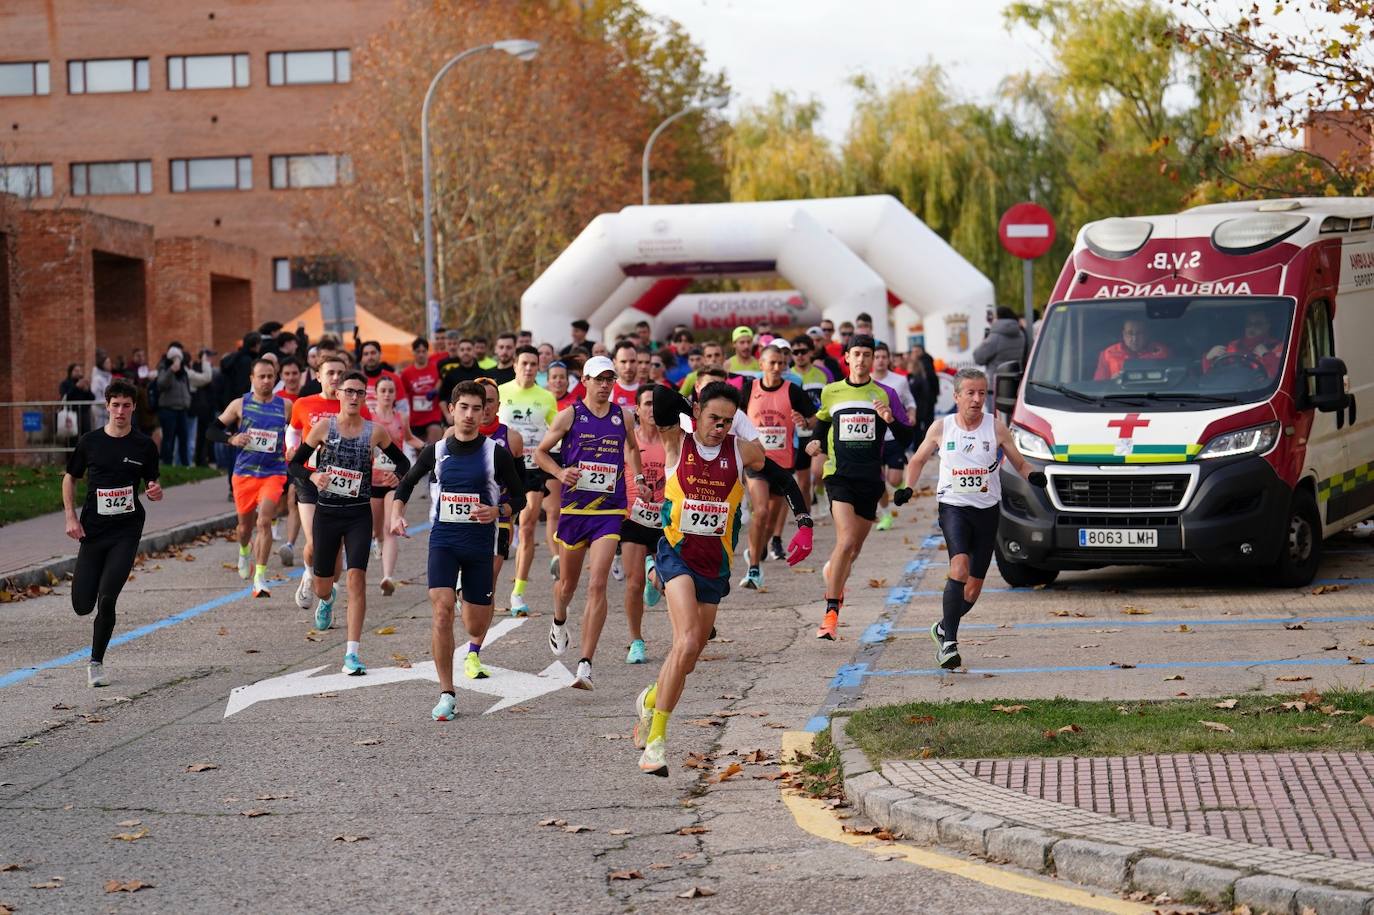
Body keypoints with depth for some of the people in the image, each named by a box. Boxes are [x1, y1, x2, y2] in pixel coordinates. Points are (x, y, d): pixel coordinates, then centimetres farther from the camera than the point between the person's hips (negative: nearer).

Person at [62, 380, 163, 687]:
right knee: (82, 605, -1)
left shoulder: (144, 445, 1)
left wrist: (156, 492, -14)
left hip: (126, 531, -1)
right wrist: (71, 517, 2)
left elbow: (152, 486, 11)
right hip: (92, 530, 1)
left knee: (106, 599, -14)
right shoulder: (90, 441, 2)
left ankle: (96, 662, 3)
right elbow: (70, 478, 13)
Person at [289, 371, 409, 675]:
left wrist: (396, 476, -10)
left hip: (359, 515, -1)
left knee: (357, 578, -15)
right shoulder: (324, 427, -2)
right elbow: (295, 463, 3)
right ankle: (327, 599, 53)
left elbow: (402, 461, 12)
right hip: (327, 513, 1)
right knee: (322, 585, 12)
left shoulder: (375, 431, -1)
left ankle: (352, 653, -14)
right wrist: (312, 476, -18)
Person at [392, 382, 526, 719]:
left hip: (480, 541, 0)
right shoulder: (436, 451, 3)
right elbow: (407, 483, 18)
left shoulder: (496, 453, -3)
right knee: (442, 609, -18)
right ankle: (447, 694, -14)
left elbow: (519, 498, 4)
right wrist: (396, 514, 2)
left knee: (477, 621, 8)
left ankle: (474, 650, 50)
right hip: (443, 539, 0)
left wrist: (497, 511, -16)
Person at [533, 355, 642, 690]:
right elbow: (541, 452, 5)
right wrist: (561, 472, -12)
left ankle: (586, 665, -16)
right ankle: (559, 622, 52)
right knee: (568, 583, 15)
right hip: (573, 508, 0)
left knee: (597, 586, -14)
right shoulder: (570, 415, -2)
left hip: (609, 512, 0)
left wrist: (637, 477, 12)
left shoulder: (624, 417, 5)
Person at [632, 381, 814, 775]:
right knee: (688, 642, -23)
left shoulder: (742, 450, 2)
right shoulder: (677, 442, -4)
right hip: (677, 553, -4)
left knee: (688, 654, 11)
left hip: (715, 562, 4)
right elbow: (660, 401, -20)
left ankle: (650, 700, 43)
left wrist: (804, 525, 15)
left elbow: (784, 479, 15)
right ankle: (655, 740, -18)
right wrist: (693, 412, -10)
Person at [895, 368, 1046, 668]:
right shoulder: (941, 428, -1)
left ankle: (944, 628, 34)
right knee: (960, 565, -26)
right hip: (953, 506, -2)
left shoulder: (996, 428, -1)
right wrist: (907, 488, -3)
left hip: (987, 509, 2)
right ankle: (949, 642, -26)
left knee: (975, 582, 7)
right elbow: (918, 459, 13)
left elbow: (1019, 464, 5)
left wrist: (1033, 475, -17)